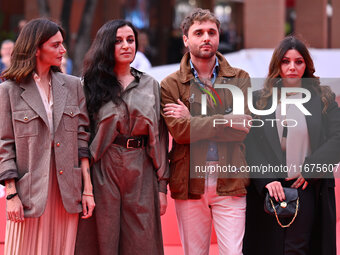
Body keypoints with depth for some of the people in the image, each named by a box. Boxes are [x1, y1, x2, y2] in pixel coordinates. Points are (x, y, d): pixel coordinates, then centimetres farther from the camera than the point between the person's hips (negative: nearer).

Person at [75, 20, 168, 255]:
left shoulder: (151, 85, 12)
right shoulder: (92, 85, 5)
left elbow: (160, 136, 10)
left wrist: (162, 185, 4)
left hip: (141, 173, 2)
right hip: (103, 171, -2)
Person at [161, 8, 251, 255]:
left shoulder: (240, 79, 9)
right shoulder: (171, 84, 6)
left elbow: (244, 128, -5)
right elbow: (178, 131, -9)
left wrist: (194, 122, -7)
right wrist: (225, 121, -9)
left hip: (230, 181, 0)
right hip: (190, 182, 0)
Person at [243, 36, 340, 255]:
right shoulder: (260, 100, 8)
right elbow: (252, 145, 0)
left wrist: (309, 170, -11)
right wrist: (267, 179, -13)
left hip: (307, 188, -1)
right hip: (267, 189, 1)